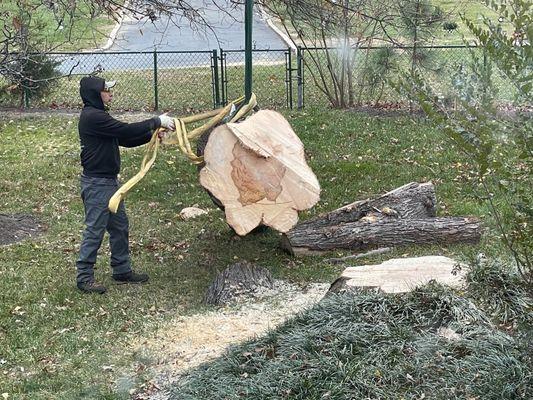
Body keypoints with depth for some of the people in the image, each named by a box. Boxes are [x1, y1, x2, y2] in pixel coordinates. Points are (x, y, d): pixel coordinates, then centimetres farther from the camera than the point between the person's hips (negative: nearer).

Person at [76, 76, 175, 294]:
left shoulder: (97, 116, 14)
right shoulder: (92, 117, -19)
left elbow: (124, 139, 14)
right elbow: (126, 130, -23)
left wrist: (151, 134, 2)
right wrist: (157, 122, -14)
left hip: (109, 181, 10)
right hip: (97, 183, -10)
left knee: (120, 227, 16)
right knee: (94, 231, -3)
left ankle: (122, 271, 26)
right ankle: (84, 278, 6)